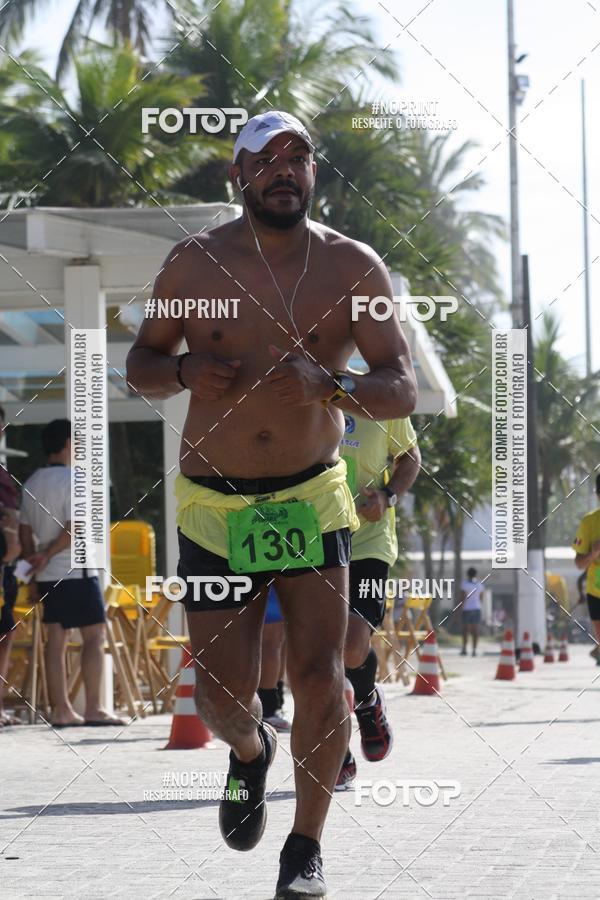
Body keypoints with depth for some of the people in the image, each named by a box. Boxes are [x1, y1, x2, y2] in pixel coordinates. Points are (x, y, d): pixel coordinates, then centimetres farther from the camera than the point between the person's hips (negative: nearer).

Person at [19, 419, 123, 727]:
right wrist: (47, 556, -8)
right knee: (95, 635, -3)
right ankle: (93, 709, -9)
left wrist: (35, 571, 16)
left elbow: (25, 532, 13)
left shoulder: (32, 483, 11)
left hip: (48, 575, 7)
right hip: (77, 572, -7)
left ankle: (61, 710, 5)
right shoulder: (73, 479, -11)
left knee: (56, 638, 6)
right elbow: (75, 529, -19)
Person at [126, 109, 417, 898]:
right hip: (213, 506, 1)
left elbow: (403, 392, -8)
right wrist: (185, 371, -16)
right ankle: (251, 749, 37)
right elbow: (140, 366, 7)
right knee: (222, 697, -2)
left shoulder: (353, 268, -5)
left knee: (318, 675, -12)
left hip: (311, 499, 0)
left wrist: (328, 385, -28)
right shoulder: (195, 263, -3)